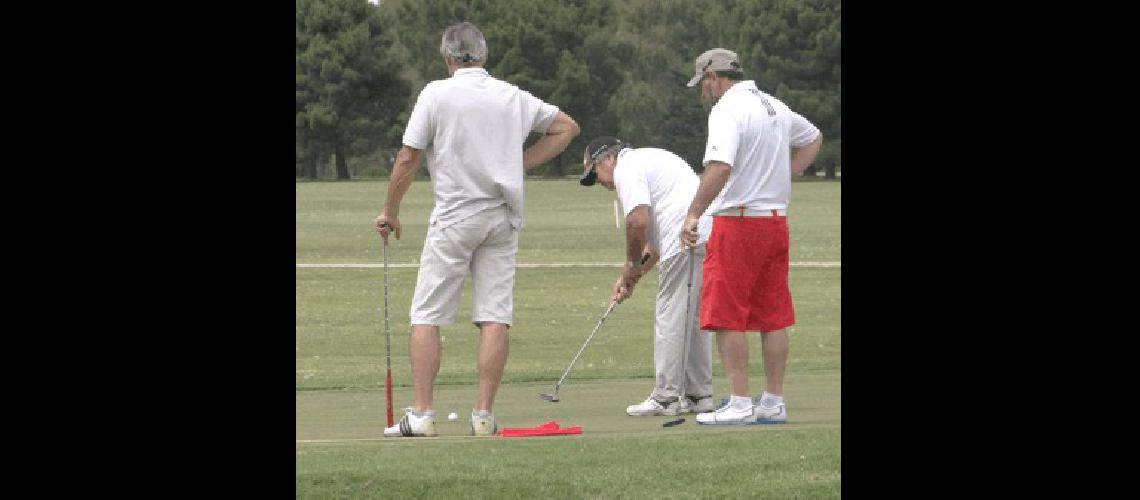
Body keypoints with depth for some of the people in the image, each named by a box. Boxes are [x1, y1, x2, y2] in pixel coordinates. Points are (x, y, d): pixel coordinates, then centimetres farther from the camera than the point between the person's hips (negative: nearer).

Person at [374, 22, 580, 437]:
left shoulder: (436, 94, -6)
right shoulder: (513, 97, 7)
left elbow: (408, 160, -6)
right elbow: (566, 127, 19)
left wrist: (390, 211, 6)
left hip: (454, 217, -4)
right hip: (503, 218, 4)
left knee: (426, 317, 1)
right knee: (494, 317, 2)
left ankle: (421, 414, -5)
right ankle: (484, 414, -2)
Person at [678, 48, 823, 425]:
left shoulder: (727, 110, -13)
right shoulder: (775, 107, 14)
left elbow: (720, 168, -27)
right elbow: (812, 137, 33)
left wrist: (693, 215, -24)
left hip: (738, 222, -8)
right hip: (777, 221, 8)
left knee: (727, 317, -4)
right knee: (773, 317, 10)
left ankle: (740, 404, -8)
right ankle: (773, 403, 12)